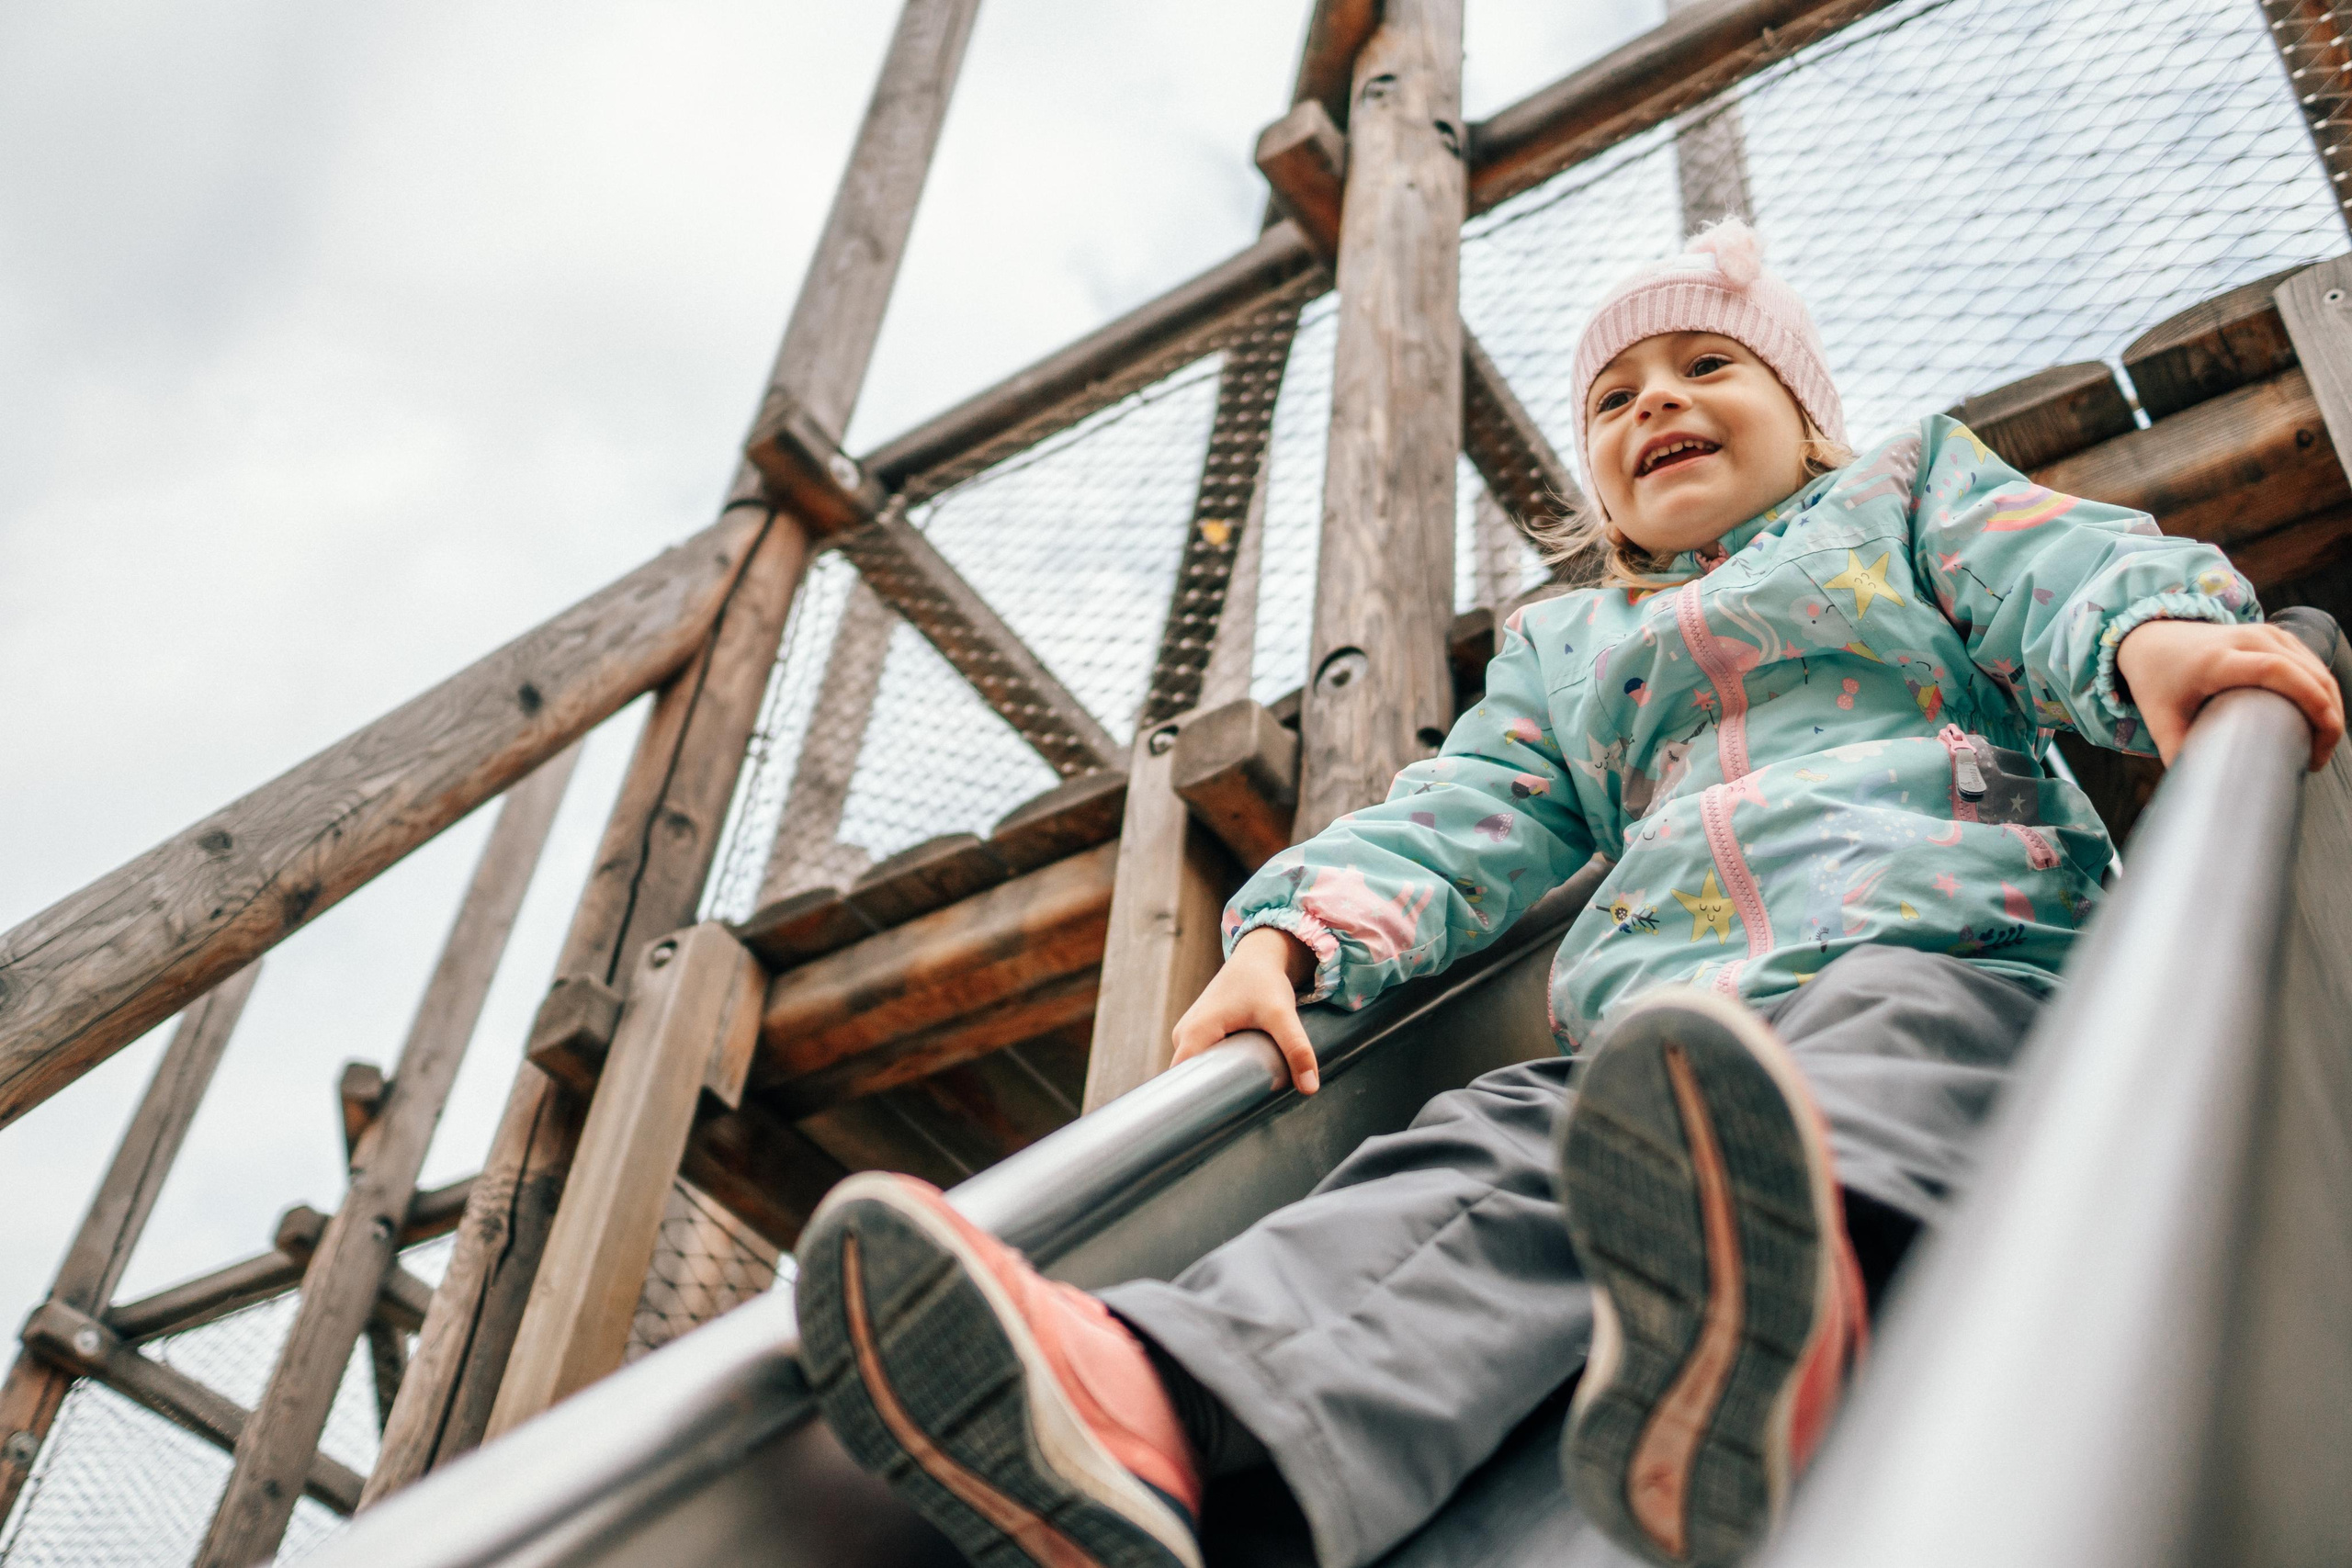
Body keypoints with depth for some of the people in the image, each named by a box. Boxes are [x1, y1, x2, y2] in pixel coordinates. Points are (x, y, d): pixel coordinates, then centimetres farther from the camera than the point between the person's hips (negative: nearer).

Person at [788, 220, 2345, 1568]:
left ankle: (1784, 1330, -71)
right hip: (1660, 1028, 2)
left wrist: (2154, 630, -16)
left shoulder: (1914, 485, 30)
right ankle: (1149, 1399, -55)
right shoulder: (1562, 645, 34)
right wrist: (1294, 931, -1)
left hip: (1949, 952, -1)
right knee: (1500, 1144, -28)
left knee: (1887, 1046, -37)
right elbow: (1456, 820, 19)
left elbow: (2064, 570, 11)